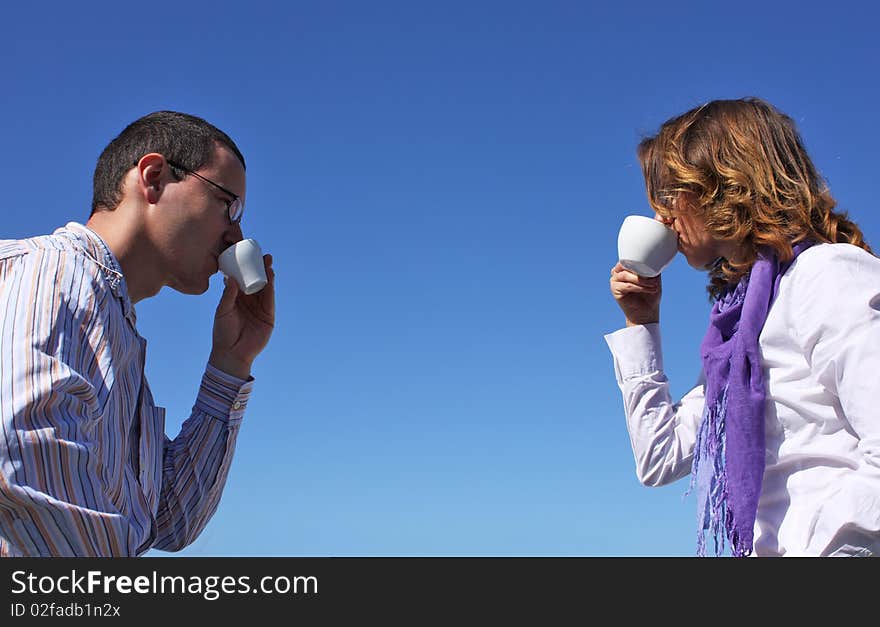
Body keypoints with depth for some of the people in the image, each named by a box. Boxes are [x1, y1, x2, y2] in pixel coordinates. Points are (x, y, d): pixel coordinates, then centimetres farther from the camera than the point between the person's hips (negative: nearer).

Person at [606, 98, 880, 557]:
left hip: (823, 545, -6)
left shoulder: (831, 274, -5)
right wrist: (641, 324, 18)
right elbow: (659, 459, 19)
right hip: (753, 545, 6)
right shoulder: (739, 316, 17)